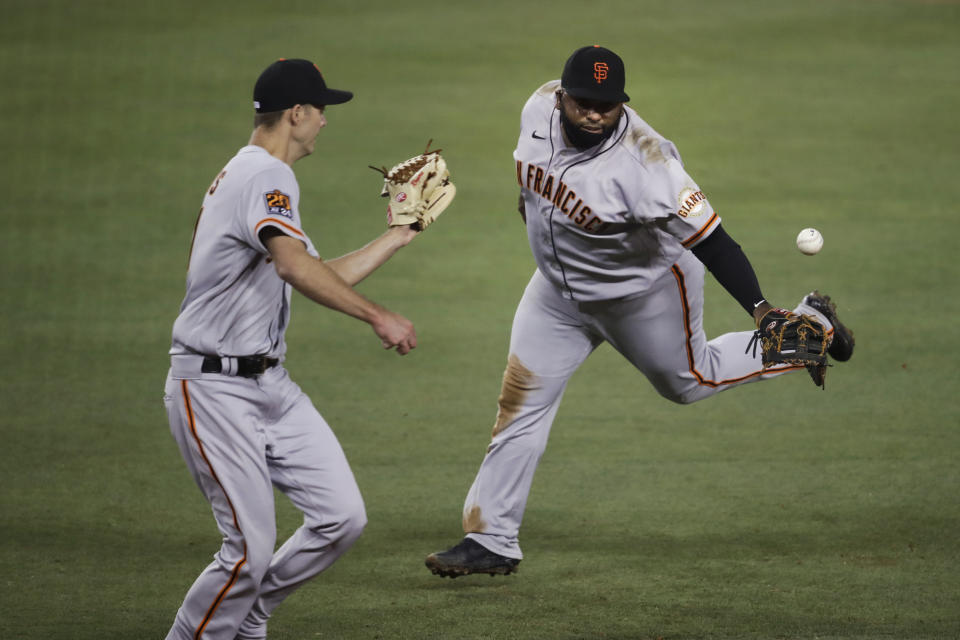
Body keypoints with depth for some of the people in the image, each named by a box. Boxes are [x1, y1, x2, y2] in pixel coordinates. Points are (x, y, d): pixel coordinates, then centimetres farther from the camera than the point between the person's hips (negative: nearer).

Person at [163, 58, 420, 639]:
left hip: (269, 384, 10)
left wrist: (398, 237, 27)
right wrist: (378, 317, -37)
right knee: (252, 548, -13)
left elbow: (324, 279, 25)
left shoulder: (258, 176, 19)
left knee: (342, 517, 2)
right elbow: (295, 266, -34)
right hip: (215, 389, -10)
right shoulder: (265, 177, -15)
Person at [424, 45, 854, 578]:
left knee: (689, 382, 18)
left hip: (643, 290, -5)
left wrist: (760, 310, -51)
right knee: (520, 404, 1)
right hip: (558, 287, 5)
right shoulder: (540, 106, -20)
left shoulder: (643, 162, -38)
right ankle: (492, 541, 10)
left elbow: (710, 240, -40)